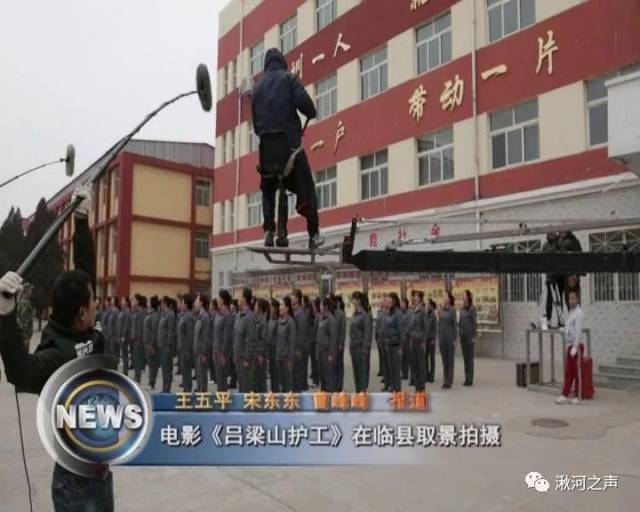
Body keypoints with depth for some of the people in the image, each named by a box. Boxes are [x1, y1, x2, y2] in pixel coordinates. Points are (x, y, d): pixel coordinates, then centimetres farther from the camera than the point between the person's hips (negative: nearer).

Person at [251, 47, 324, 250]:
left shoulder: (257, 87, 16)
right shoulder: (288, 78, 4)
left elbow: (254, 120, 15)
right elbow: (303, 101, -11)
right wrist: (312, 114, 7)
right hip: (290, 144, -3)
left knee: (268, 190, 19)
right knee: (306, 188, 4)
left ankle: (269, 230, 6)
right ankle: (314, 234, -1)